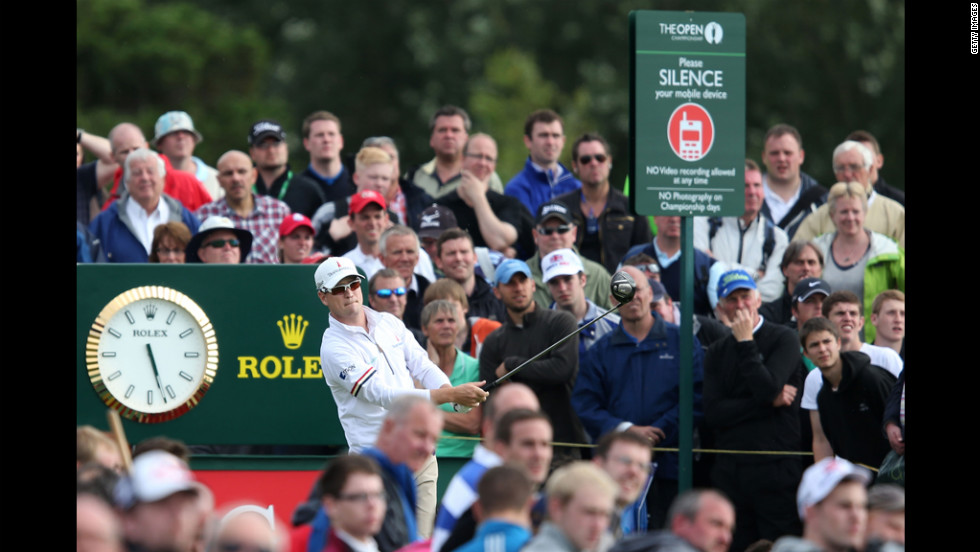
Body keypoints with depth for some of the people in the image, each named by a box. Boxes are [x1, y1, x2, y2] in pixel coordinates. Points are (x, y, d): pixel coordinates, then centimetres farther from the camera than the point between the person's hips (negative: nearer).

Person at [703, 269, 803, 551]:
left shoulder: (783, 339, 1)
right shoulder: (717, 353, 13)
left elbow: (767, 388, -15)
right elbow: (713, 413, 1)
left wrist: (746, 343, -8)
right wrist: (769, 403, -7)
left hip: (775, 469, -4)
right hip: (730, 472, 4)